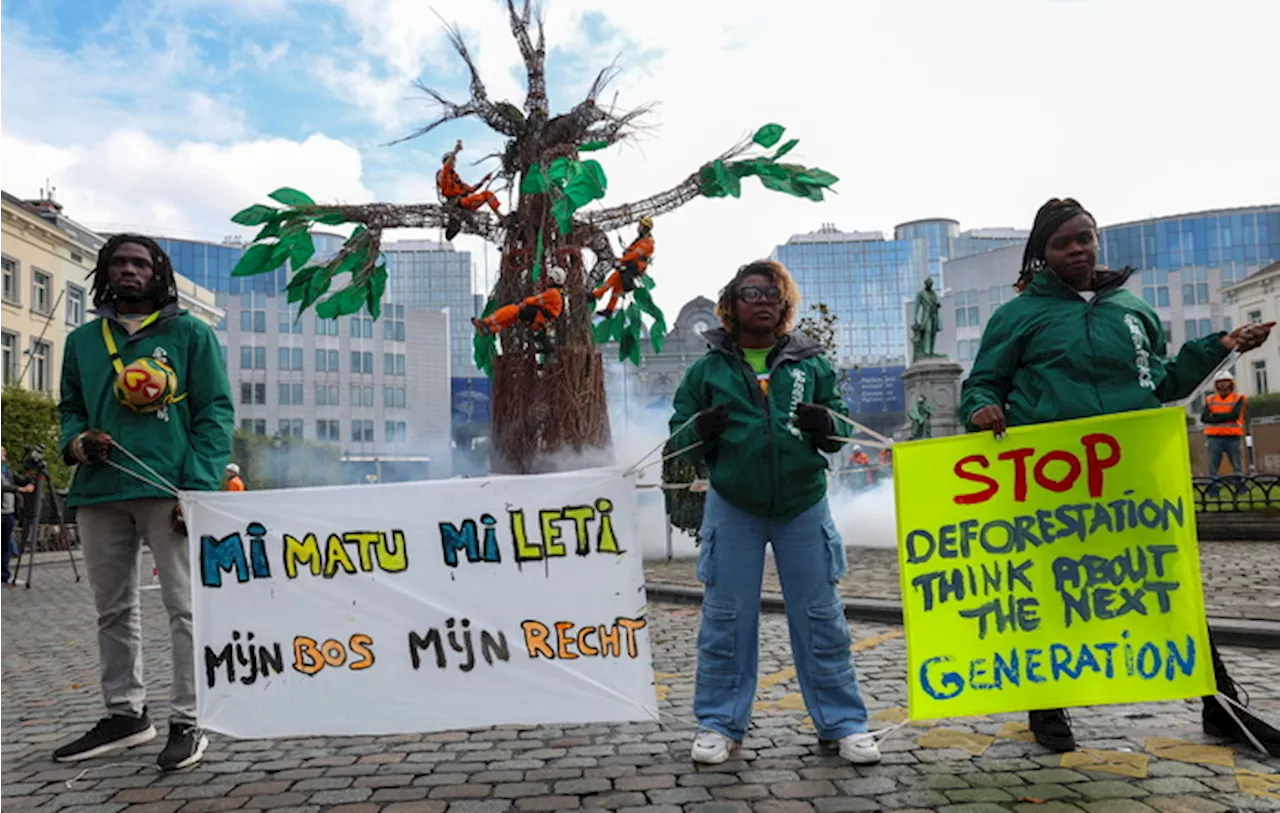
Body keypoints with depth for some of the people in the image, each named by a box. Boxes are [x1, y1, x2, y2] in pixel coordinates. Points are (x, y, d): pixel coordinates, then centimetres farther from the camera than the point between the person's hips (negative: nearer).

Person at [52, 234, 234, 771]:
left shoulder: (189, 334, 5)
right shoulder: (81, 341, 18)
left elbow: (215, 412, -1)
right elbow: (71, 408, 24)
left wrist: (197, 488, -12)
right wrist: (75, 442, -1)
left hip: (169, 492, -5)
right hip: (98, 493, 5)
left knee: (185, 607, -5)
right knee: (113, 611, 13)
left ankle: (187, 723, 2)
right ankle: (124, 715, 26)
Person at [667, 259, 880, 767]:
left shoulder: (811, 364, 6)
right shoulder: (708, 369, 3)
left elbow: (842, 430, 8)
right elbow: (678, 438, 5)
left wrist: (825, 424, -15)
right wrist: (700, 431, -18)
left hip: (804, 505, 1)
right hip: (733, 508, 0)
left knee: (821, 616, 6)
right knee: (725, 618, 5)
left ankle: (842, 722, 20)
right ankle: (719, 723, 18)